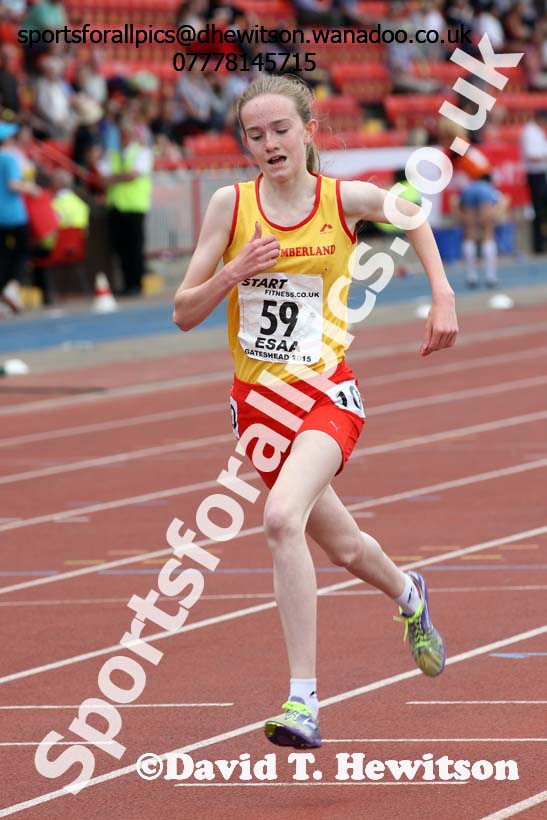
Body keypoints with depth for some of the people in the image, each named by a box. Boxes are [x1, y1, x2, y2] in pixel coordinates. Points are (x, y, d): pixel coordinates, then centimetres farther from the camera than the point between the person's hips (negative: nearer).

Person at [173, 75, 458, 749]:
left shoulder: (345, 199, -5)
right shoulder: (230, 205, -3)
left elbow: (412, 213, 18)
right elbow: (184, 313, -2)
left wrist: (442, 296, 10)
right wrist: (235, 272, -20)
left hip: (325, 394, -3)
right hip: (256, 400, 3)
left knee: (282, 518, -30)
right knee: (344, 547, 18)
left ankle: (303, 700, -28)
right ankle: (408, 596, 54)